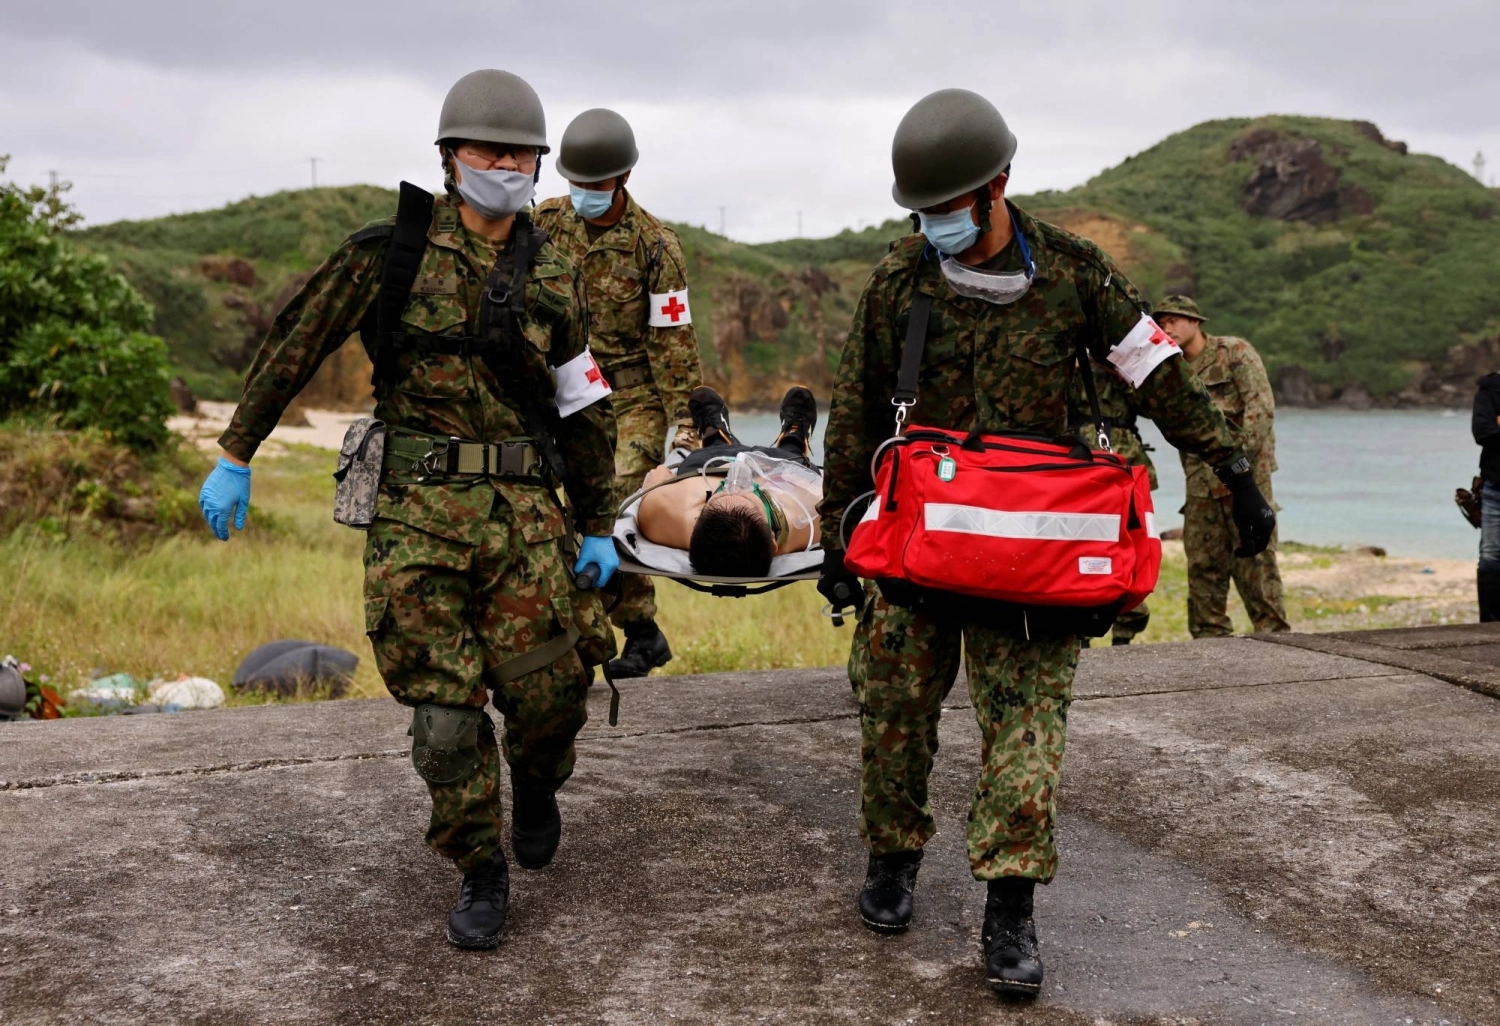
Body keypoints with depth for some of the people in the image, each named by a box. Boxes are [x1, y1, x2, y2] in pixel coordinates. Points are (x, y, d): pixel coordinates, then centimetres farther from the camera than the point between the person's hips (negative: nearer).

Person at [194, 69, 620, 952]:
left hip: (524, 511, 2)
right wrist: (235, 456, 5)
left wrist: (600, 526, 15)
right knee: (444, 708, -1)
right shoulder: (394, 250, -1)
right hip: (417, 511, -1)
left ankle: (537, 783, 31)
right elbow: (296, 345, 4)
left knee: (546, 689, -4)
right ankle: (482, 873, 18)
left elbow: (588, 408, 14)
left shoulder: (553, 278, 6)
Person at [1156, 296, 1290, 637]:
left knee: (1255, 560, -5)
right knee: (1203, 565, 6)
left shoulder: (1235, 352, -3)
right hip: (1201, 485, 6)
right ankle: (1210, 638, 13)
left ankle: (1273, 633, 1)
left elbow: (1261, 407, -11)